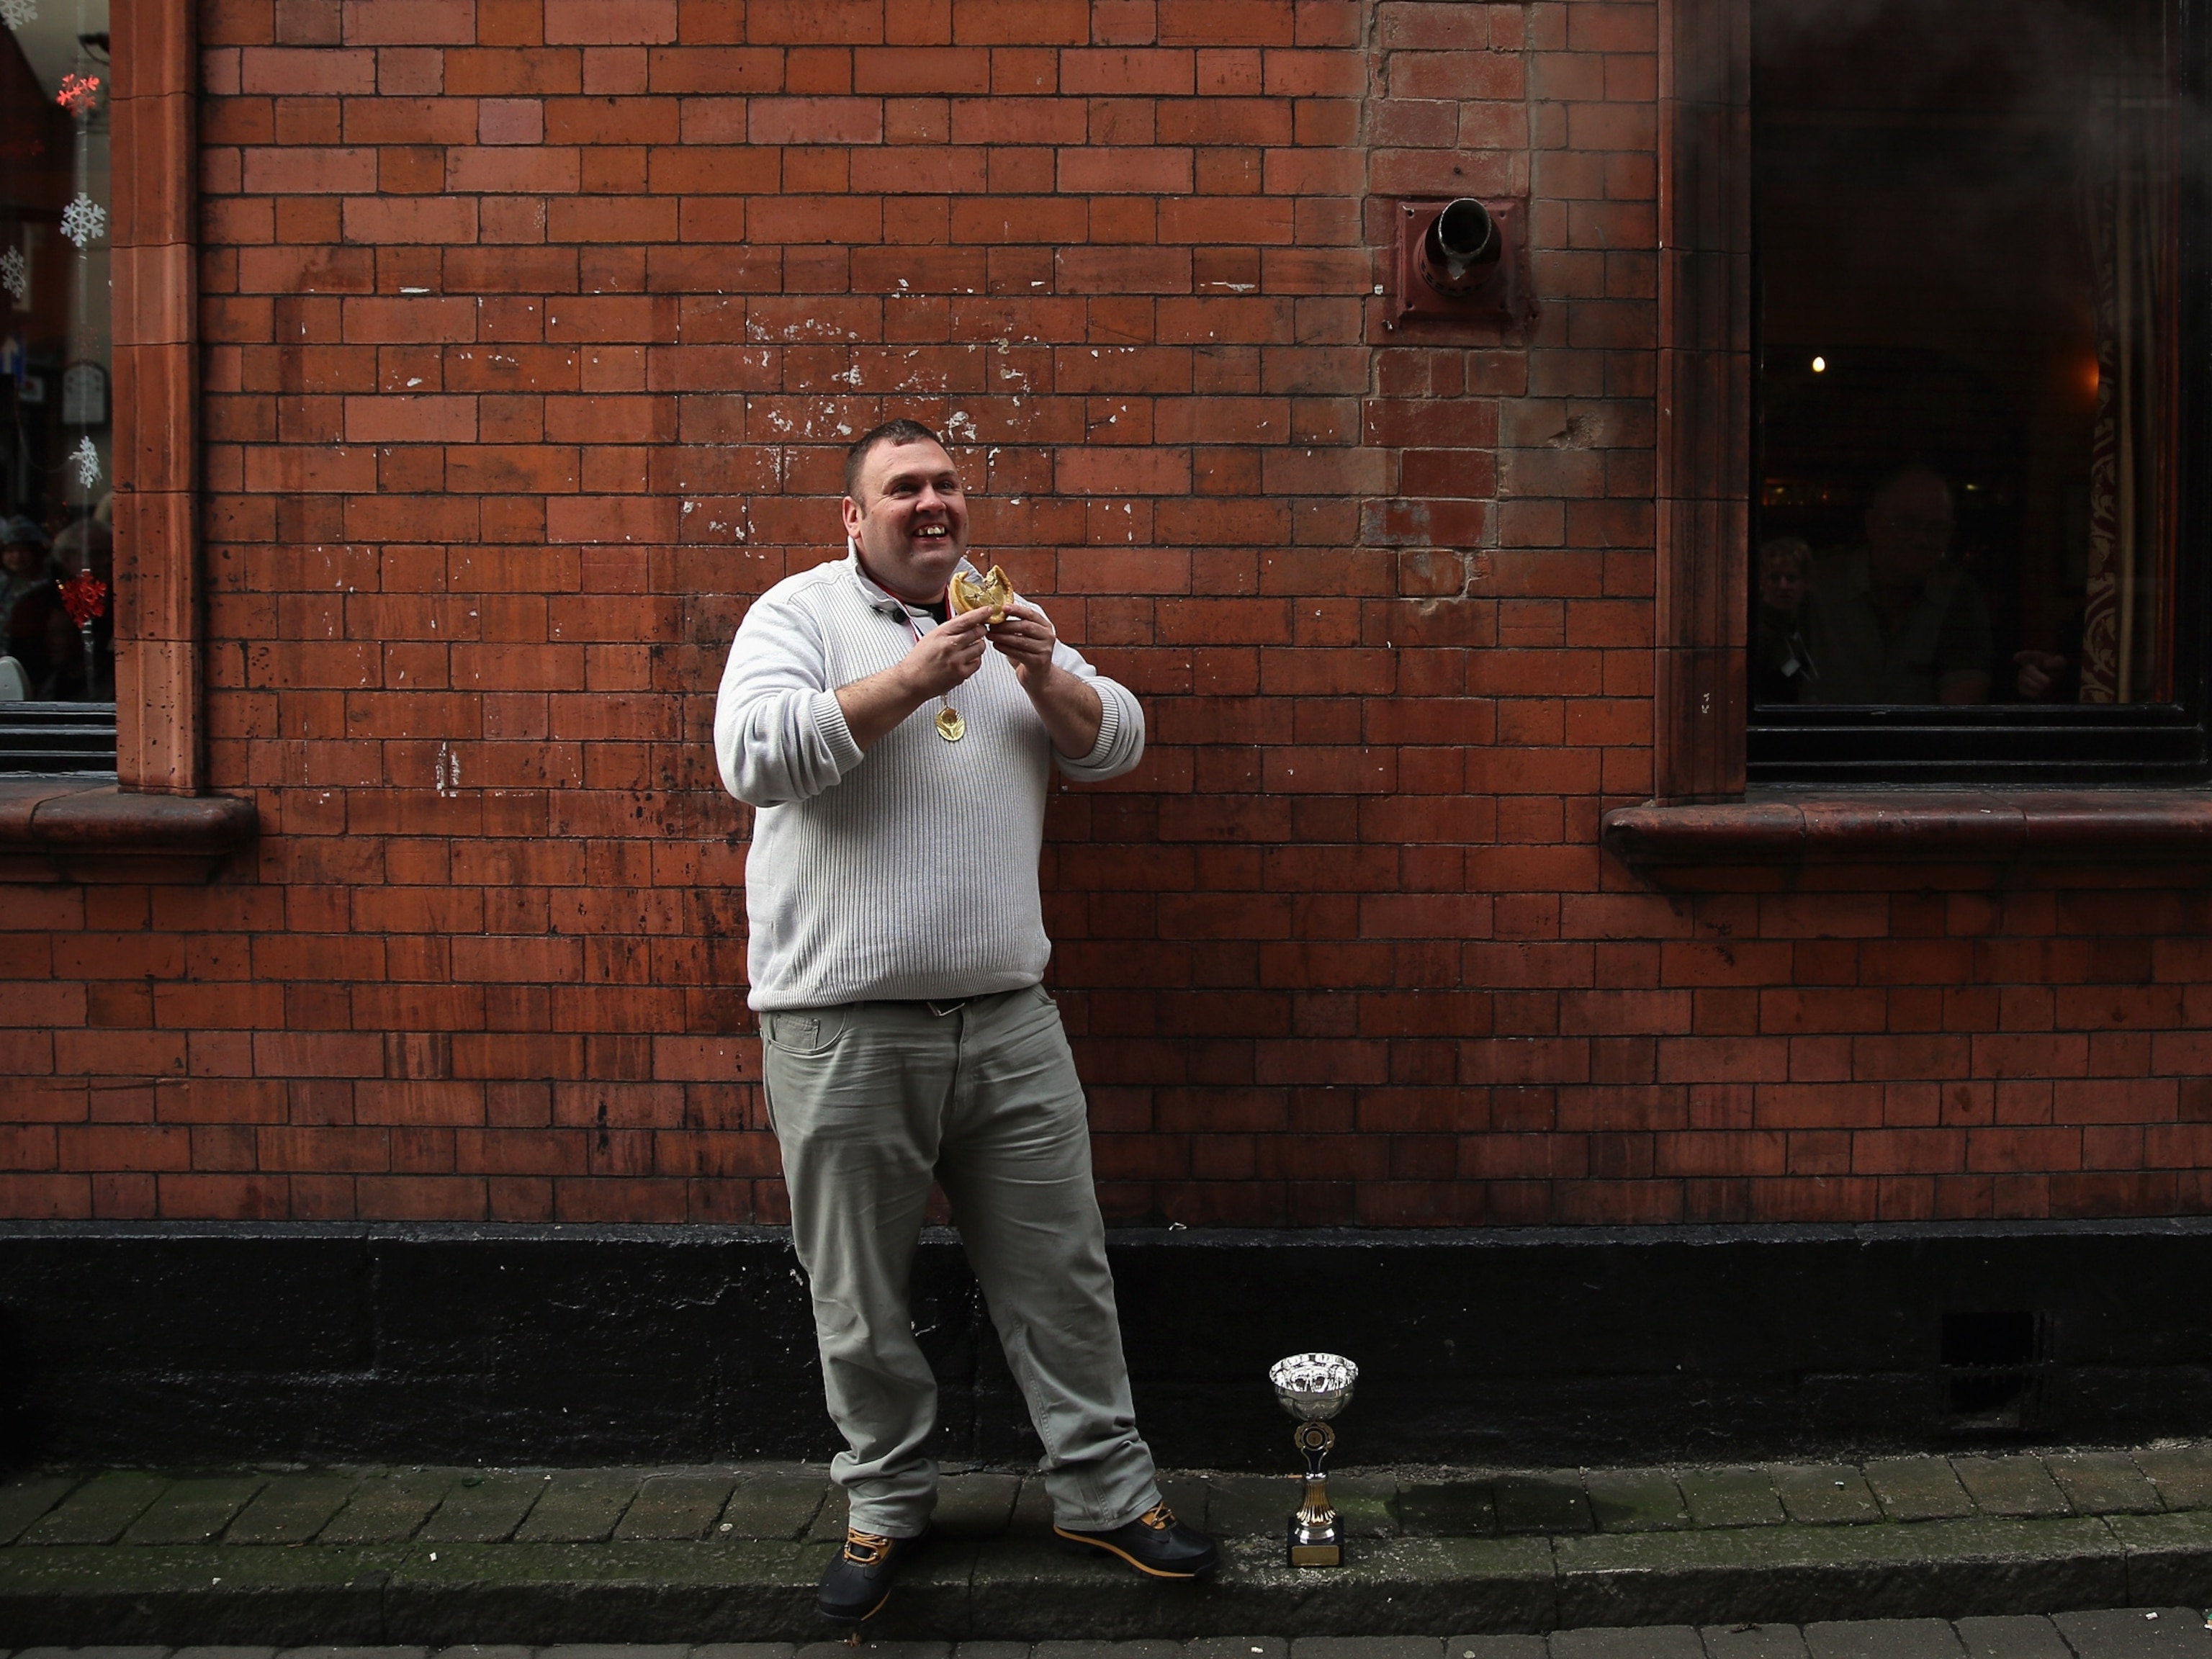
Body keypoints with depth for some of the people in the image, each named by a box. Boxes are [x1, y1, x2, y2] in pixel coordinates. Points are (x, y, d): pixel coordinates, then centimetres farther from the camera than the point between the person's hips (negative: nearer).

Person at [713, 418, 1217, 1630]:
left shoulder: (1004, 620, 15)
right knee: (859, 1301, 8)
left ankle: (1105, 1492, 23)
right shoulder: (799, 611, 0)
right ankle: (885, 1507, 26)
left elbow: (1114, 746, 10)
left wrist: (1042, 674, -9)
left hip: (1008, 1017, 4)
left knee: (1060, 1271, 9)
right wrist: (914, 678, -19)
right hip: (842, 1028, -3)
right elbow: (754, 755, -16)